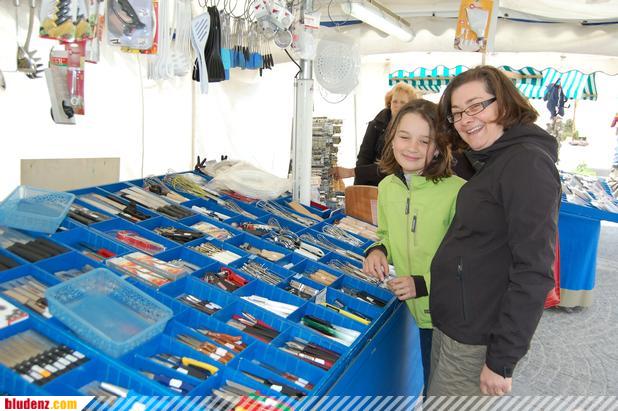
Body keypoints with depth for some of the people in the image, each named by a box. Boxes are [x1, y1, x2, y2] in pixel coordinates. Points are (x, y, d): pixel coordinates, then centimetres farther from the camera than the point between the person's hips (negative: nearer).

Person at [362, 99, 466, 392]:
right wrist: (378, 251, -7)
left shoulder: (457, 191, -23)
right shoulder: (387, 186, -2)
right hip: (421, 313, 5)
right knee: (431, 381, 25)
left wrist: (424, 284, -23)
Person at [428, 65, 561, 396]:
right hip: (451, 321, 9)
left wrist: (502, 360, -20)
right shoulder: (488, 161, 11)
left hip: (477, 341, -9)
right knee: (435, 394, 23)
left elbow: (534, 272, -23)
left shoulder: (527, 162, -19)